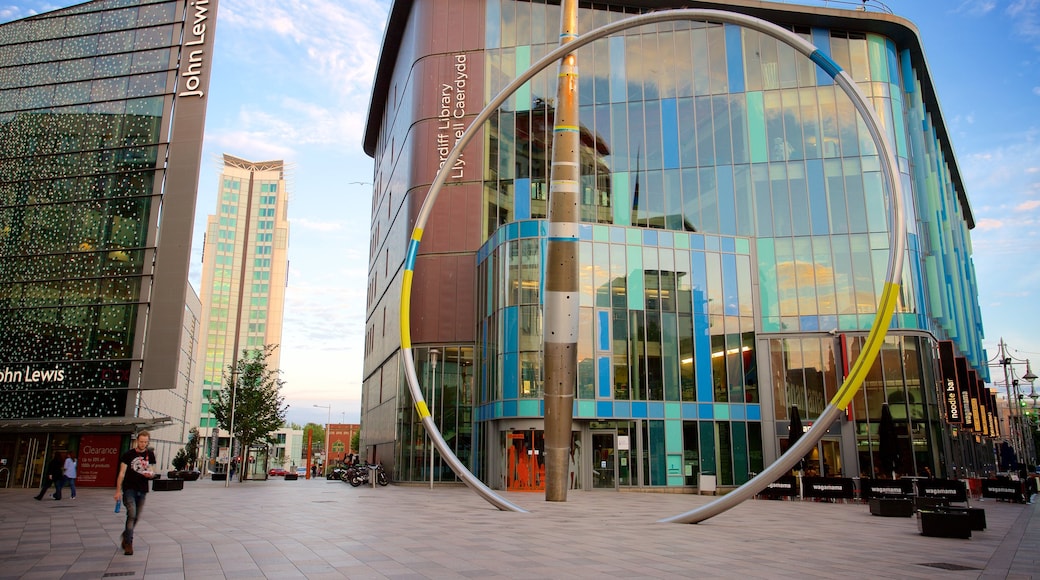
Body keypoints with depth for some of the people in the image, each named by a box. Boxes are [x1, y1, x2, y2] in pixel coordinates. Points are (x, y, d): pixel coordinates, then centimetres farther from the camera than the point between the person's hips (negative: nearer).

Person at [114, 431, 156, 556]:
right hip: (129, 488, -4)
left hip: (142, 490, 4)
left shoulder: (150, 454, 5)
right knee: (132, 514, -16)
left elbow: (153, 472, 11)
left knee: (136, 517, 12)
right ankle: (128, 543, -7)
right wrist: (118, 490, -7)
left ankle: (126, 535, 36)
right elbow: (122, 473, -3)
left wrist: (151, 474, -13)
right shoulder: (128, 454, -4)